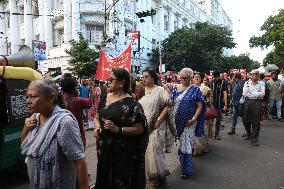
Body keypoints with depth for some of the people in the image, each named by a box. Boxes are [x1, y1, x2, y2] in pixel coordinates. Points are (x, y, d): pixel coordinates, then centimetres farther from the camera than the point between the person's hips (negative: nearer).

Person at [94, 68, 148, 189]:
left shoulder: (131, 104, -15)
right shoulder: (105, 99, 5)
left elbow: (140, 129, -15)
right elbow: (97, 117, 16)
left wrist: (118, 129, -25)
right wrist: (97, 128, -5)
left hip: (122, 152, -6)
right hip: (104, 149, 6)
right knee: (104, 179, 23)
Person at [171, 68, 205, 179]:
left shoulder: (195, 89, -3)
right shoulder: (176, 88, 7)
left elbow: (200, 106, -5)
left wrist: (193, 119, -15)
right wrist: (171, 115, -4)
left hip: (188, 122, -3)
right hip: (176, 121, 4)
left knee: (186, 144, -1)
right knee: (181, 142, 13)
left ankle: (186, 169, 12)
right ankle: (183, 162, 34)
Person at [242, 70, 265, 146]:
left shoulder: (261, 83, 4)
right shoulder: (247, 83, 8)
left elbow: (262, 94, -10)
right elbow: (244, 93, -4)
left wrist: (251, 93, -9)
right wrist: (257, 94, -7)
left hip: (257, 103, -2)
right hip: (248, 102, 2)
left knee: (256, 122, -1)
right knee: (246, 120, 9)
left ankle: (254, 139, 7)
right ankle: (248, 134, 33)